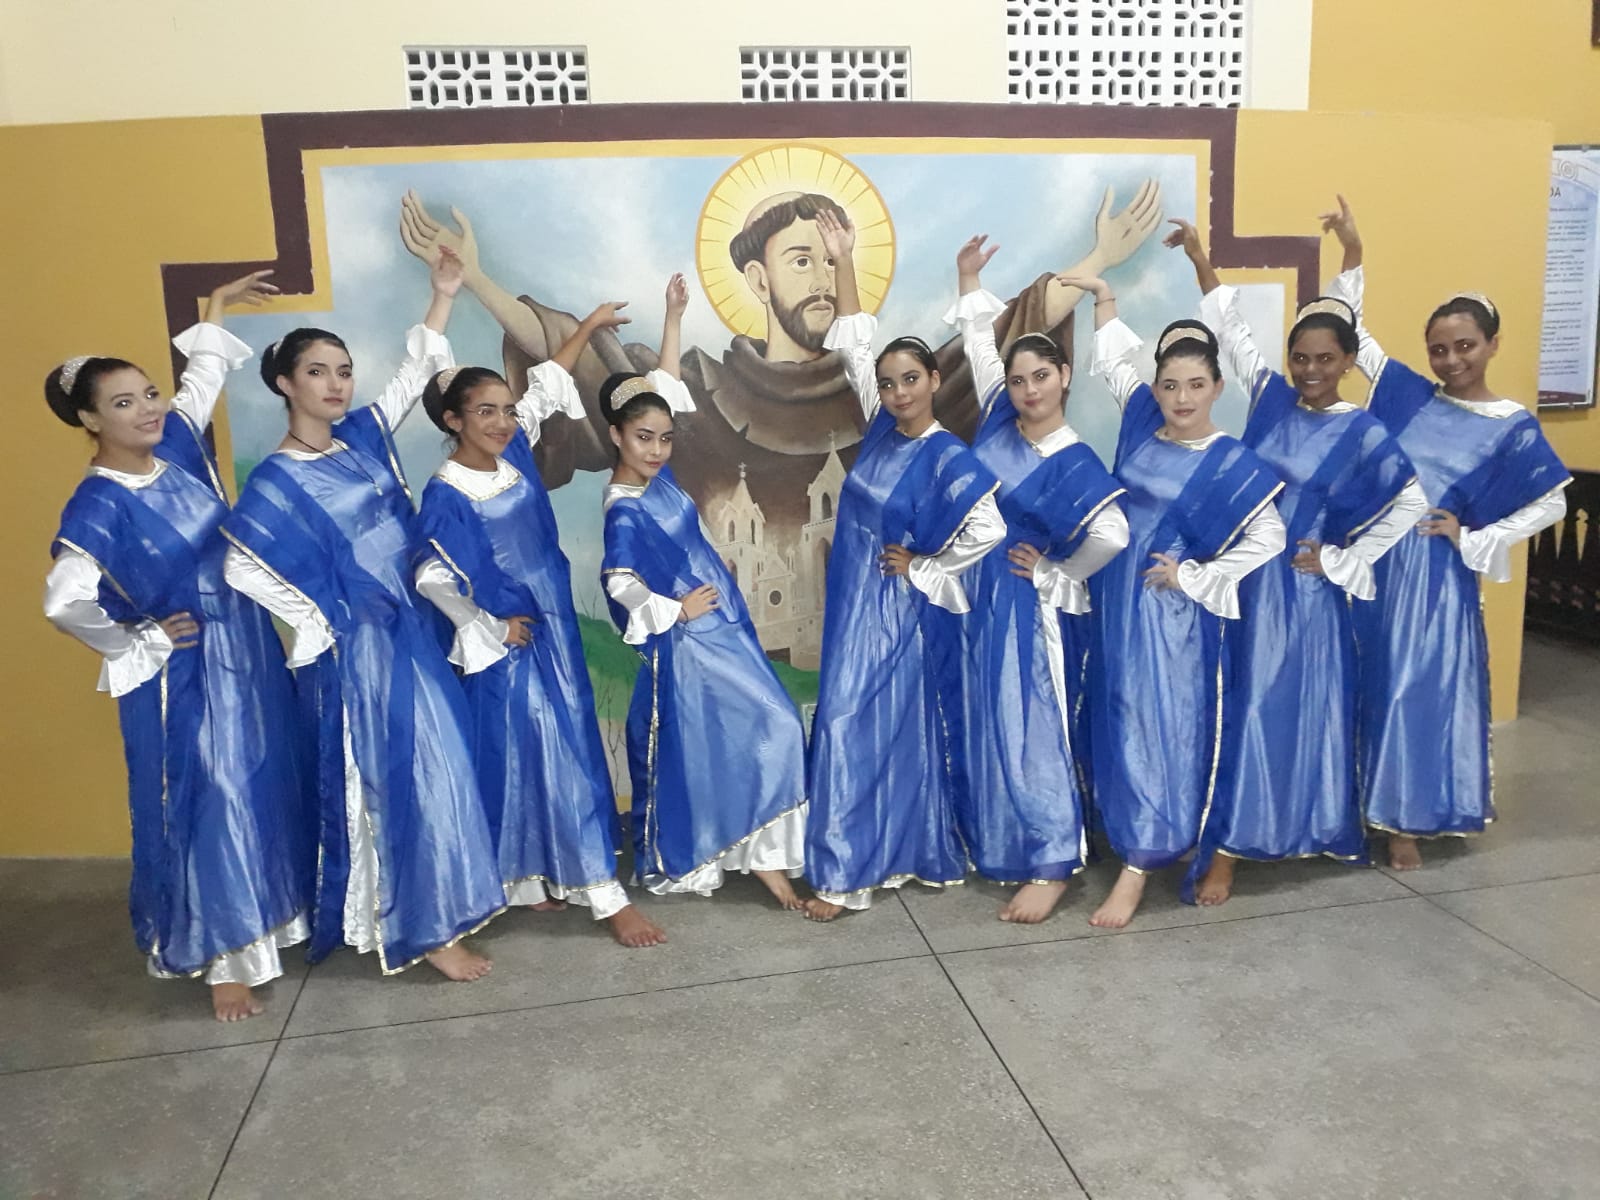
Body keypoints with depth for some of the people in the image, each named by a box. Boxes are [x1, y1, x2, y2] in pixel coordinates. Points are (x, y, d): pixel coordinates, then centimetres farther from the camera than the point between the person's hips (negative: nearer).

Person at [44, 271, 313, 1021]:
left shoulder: (179, 444, -2)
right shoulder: (98, 505, -19)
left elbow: (205, 372, 16)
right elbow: (64, 602, -23)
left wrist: (215, 314, 15)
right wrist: (139, 645, -13)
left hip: (248, 646, 7)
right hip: (183, 670, -7)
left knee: (268, 786, 17)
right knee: (208, 803, 2)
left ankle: (271, 915, 36)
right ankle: (225, 957, 16)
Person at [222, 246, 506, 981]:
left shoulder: (363, 435, 4)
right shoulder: (278, 480, -14)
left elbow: (415, 374, 11)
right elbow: (242, 569, -17)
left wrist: (443, 296, 6)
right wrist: (318, 624, -12)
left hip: (409, 631, 7)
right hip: (356, 650, -7)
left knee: (432, 765, 14)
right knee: (401, 779, -3)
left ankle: (424, 909, 31)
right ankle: (425, 928, 9)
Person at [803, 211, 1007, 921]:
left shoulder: (948, 458, -15)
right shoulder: (882, 428, 2)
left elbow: (988, 531, -22)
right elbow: (854, 347, 8)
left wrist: (923, 569, -11)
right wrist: (843, 265, 6)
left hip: (903, 612, -7)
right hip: (857, 606, 7)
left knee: (904, 733, 1)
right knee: (851, 728, 9)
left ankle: (882, 864, 12)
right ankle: (852, 865, 20)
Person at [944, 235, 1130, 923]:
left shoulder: (1073, 464, -15)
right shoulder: (999, 421, 3)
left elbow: (1112, 535, -27)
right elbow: (980, 345, 14)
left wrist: (1052, 574, -15)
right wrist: (969, 280, 11)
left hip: (1025, 607, -7)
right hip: (975, 598, 7)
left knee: (1030, 733, -5)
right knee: (985, 726, 16)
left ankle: (1053, 867, 2)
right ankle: (992, 845, 31)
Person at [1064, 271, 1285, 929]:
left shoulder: (1231, 462, -12)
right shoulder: (1142, 423, 3)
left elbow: (1269, 538, -12)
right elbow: (1114, 362, 19)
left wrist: (1196, 578, -12)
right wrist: (1103, 296, 17)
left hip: (1173, 611, -6)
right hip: (1117, 600, 6)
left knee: (1162, 731, -2)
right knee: (1120, 723, 15)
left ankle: (1136, 868, 1)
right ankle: (1126, 831, 31)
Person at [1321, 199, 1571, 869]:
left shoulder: (1510, 426, -3)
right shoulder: (1407, 393, 5)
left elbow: (1551, 504, -1)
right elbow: (1348, 336, 7)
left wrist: (1474, 541, -6)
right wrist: (1352, 258, -1)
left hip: (1436, 571, -3)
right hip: (1372, 558, 3)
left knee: (1424, 688, 2)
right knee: (1373, 682, 8)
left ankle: (1407, 820, 14)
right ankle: (1364, 803, 22)